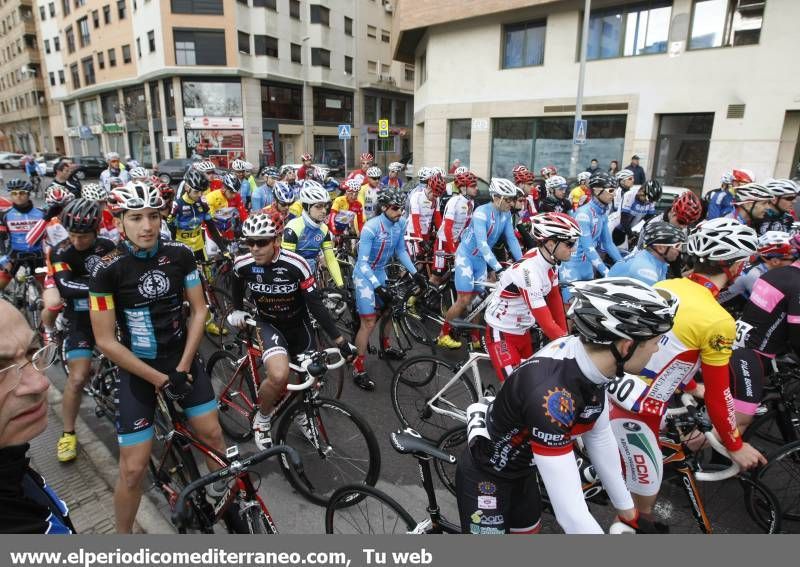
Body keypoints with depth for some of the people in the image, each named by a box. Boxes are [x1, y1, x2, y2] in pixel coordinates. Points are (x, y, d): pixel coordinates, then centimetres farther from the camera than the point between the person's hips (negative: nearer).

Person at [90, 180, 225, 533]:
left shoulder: (180, 255, -8)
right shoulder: (107, 270, -16)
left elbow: (199, 310, -3)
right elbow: (106, 342, -14)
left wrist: (183, 367, -10)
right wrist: (159, 379, -16)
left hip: (181, 360, 3)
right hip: (137, 370, -2)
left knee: (212, 434, 7)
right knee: (133, 467, 0)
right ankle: (123, 535, 27)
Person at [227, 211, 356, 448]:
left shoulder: (296, 264, -26)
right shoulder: (243, 264, -19)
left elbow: (316, 304, -24)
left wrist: (340, 341, -27)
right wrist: (237, 311, 4)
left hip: (298, 325, 1)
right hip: (268, 324, -1)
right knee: (279, 376, -28)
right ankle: (262, 419, 2)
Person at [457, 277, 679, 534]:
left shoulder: (590, 360, -15)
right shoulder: (551, 394, -40)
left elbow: (601, 440, -1)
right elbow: (570, 512, -37)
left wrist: (628, 511, 9)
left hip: (522, 467, 8)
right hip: (485, 474, -7)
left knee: (528, 529, 23)